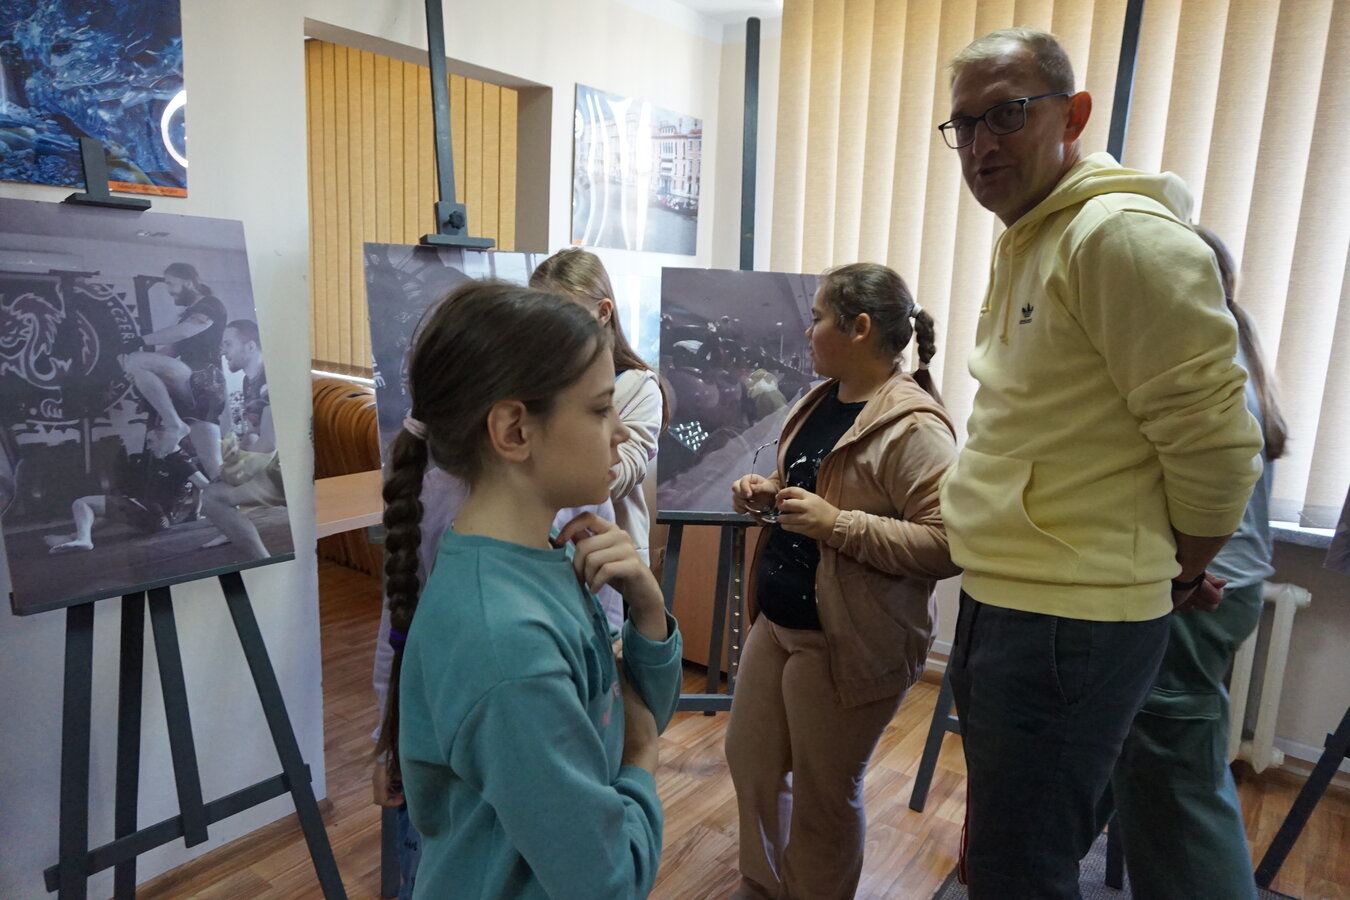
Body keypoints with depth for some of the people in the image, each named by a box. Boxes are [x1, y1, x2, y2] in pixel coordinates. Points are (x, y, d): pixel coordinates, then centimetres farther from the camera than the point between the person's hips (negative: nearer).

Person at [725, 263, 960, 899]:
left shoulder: (914, 428, -20)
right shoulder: (818, 403, 8)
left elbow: (947, 545, -26)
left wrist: (836, 523, -29)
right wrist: (767, 493, 2)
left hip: (844, 643, -9)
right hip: (776, 621, 9)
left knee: (823, 797, 11)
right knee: (750, 760, 21)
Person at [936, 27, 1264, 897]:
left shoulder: (1122, 235, -17)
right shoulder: (1025, 236, 14)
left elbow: (1215, 436, -18)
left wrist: (1181, 573, -2)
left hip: (1068, 623, -9)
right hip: (1005, 598, 10)